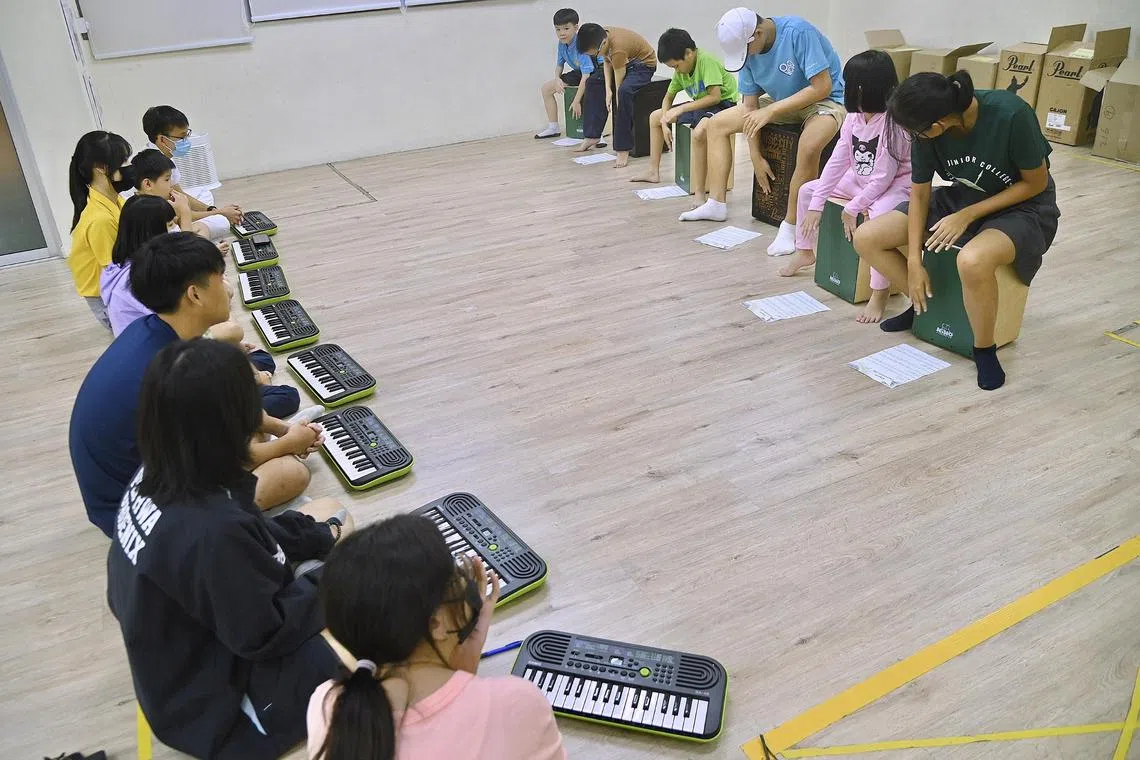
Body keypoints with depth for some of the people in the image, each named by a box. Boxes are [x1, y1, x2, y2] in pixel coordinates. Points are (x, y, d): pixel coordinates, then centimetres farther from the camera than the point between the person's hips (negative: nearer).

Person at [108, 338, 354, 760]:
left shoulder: (157, 476, -12)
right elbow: (265, 635, -25)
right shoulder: (211, 530, -38)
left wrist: (320, 534, 1)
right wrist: (334, 576, -12)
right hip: (211, 700, -8)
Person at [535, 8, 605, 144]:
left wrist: (576, 101, -33)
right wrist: (557, 79, -12)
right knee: (547, 88, 6)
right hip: (579, 73, 9)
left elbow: (586, 75, -34)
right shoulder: (562, 44, -8)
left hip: (598, 71, -9)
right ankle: (553, 127, 19)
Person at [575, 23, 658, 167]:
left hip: (644, 65, -9)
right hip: (625, 62, 9)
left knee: (624, 91, -35)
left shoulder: (618, 49, -35)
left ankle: (623, 148, -30)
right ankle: (592, 136, 13)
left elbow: (619, 85, -30)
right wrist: (608, 90, -15)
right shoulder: (601, 36, -15)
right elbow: (606, 62, -3)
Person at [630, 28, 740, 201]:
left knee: (699, 131, -41)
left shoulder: (706, 60, -23)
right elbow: (668, 98, 12)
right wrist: (665, 122, -5)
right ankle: (654, 172, 21)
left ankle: (699, 194, -38)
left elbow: (715, 96, -30)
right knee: (654, 117, 12)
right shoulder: (681, 70, 1)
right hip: (701, 105, 9)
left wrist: (681, 109, -28)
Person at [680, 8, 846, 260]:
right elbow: (751, 104, -3)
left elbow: (822, 87, -29)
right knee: (717, 124, 3)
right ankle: (717, 204, 6)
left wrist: (771, 111, -31)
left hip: (825, 99, -7)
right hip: (780, 102, 7)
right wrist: (756, 157, -6)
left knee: (809, 147, -40)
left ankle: (790, 227, -26)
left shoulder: (799, 32, -28)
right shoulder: (747, 47, -8)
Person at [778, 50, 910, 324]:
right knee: (807, 189, 10)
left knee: (878, 214, -42)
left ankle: (879, 292, -35)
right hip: (861, 180, 9)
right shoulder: (853, 118, -3)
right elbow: (837, 162, -5)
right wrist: (816, 205, -8)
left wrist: (852, 208, -23)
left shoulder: (893, 123, -26)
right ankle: (805, 252, 28)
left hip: (895, 186, -9)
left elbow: (883, 177, -27)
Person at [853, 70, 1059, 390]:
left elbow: (1036, 183, -17)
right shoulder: (927, 129, -17)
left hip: (1023, 206, -6)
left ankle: (985, 350, -13)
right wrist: (914, 262, -11)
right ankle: (925, 304, 15)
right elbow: (920, 194, -6)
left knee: (972, 261, -41)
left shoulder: (1011, 115, -31)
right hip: (961, 197, 6)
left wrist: (968, 215, -22)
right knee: (866, 239, -8)